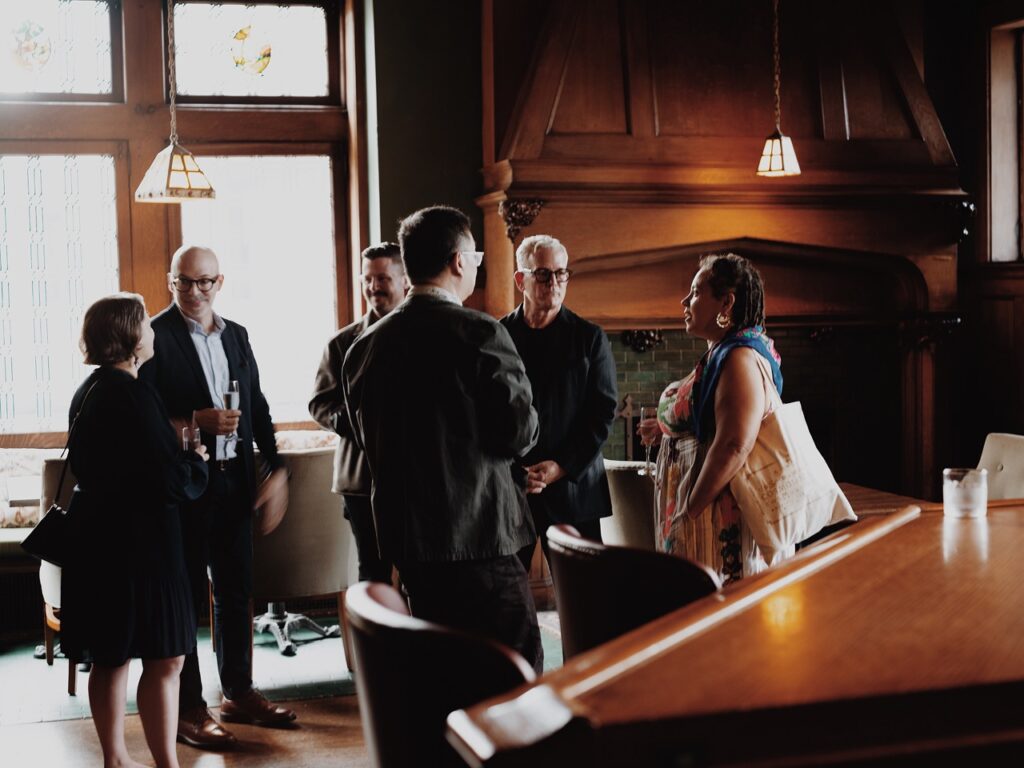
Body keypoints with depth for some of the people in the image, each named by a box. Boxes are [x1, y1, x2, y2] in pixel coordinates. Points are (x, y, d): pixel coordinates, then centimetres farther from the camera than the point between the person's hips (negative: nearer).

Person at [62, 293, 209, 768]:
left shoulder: (89, 390, 10)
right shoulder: (130, 393, -18)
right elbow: (171, 480, -22)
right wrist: (197, 463, 0)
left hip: (99, 537, 10)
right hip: (137, 542, -10)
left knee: (111, 656, 15)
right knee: (164, 657, -4)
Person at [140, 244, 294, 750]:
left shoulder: (235, 335, 11)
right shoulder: (153, 337, -8)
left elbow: (257, 406, 15)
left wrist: (276, 466, 7)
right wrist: (195, 423, -22)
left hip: (234, 480, 6)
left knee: (236, 591, 14)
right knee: (185, 594, 1)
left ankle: (238, 693, 27)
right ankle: (188, 710, 9)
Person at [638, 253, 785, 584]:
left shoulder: (740, 359, -18)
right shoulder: (720, 355, 14)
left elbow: (734, 446, -27)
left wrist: (689, 512, -24)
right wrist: (667, 428, 22)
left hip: (722, 518, -10)